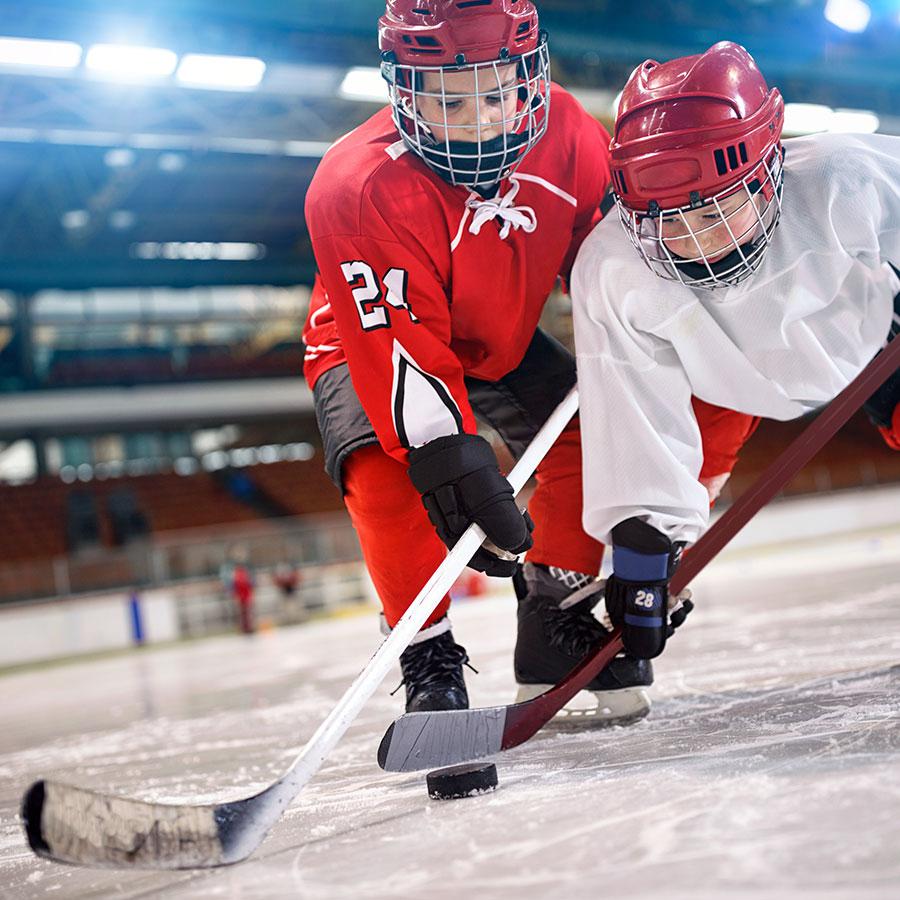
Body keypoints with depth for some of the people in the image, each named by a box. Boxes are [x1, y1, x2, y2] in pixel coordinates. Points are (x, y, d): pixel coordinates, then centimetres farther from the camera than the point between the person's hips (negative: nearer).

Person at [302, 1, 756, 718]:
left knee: (591, 433, -11)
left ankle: (558, 619, 8)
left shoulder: (564, 133, -20)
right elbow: (399, 342, -39)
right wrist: (446, 456, -47)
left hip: (501, 342, 5)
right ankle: (429, 657, -13)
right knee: (385, 467, -31)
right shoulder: (358, 188, -36)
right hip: (368, 342, -5)